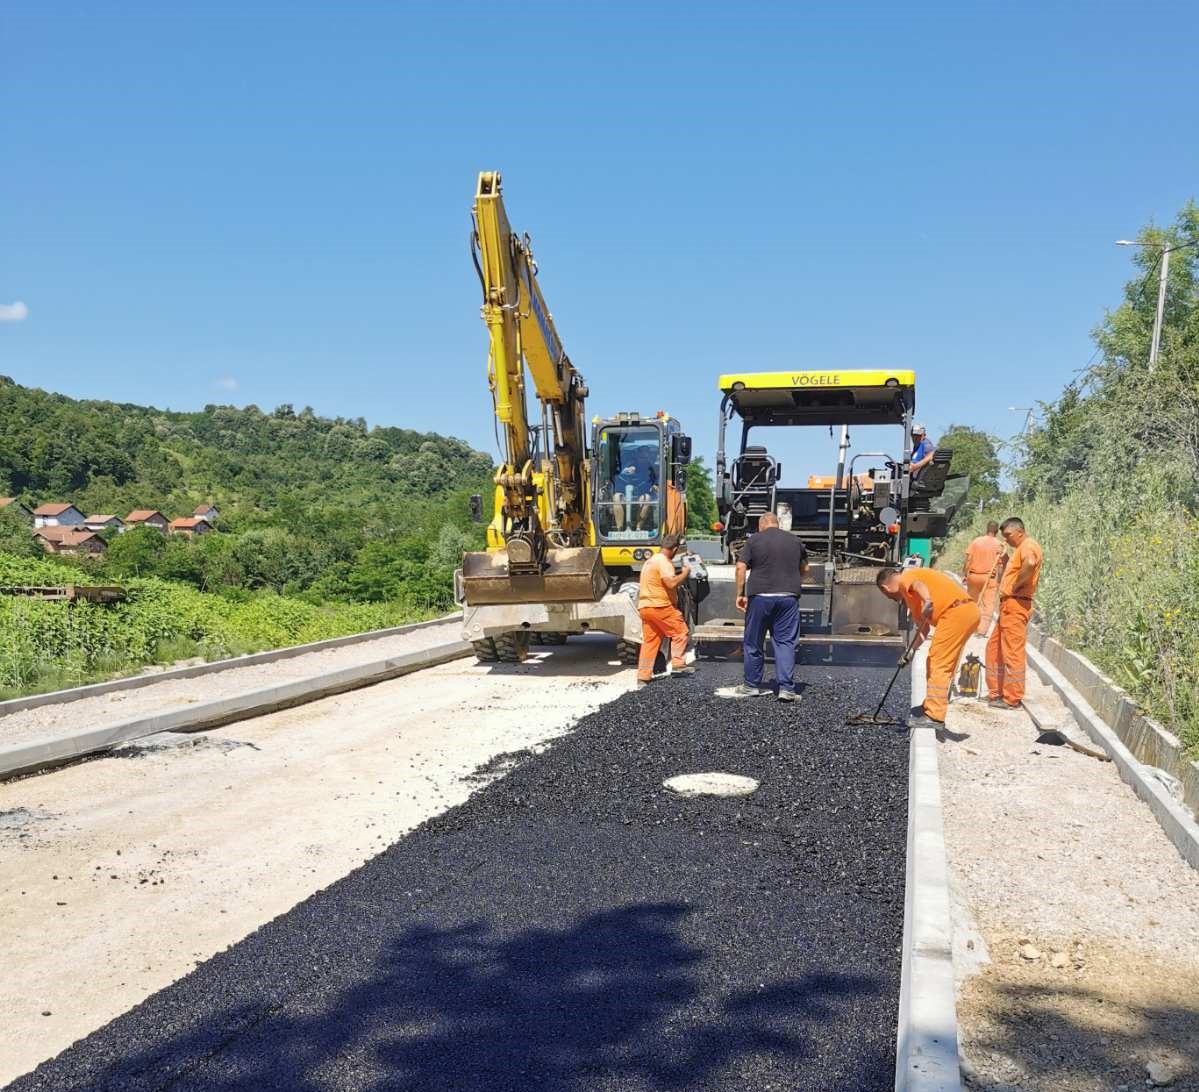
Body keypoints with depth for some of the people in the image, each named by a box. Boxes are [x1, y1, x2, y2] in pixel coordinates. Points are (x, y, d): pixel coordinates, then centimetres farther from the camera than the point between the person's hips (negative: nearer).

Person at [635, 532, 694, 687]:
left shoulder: (650, 561, 20)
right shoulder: (664, 562, -12)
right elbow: (671, 583, -24)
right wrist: (685, 573, -9)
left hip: (644, 607, 9)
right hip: (659, 606, -9)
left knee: (649, 641, 9)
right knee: (680, 631, 4)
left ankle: (643, 677, 6)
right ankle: (677, 664, -2)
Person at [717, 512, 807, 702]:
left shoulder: (754, 540, 0)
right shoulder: (795, 540, 11)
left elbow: (741, 567, -6)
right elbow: (804, 569, 21)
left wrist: (740, 594, 0)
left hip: (760, 596, -2)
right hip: (789, 596, 2)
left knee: (753, 642, 10)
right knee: (785, 642, 3)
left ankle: (751, 685, 18)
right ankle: (786, 688, -5)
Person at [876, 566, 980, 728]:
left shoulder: (905, 578, 1)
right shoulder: (910, 595, 28)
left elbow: (918, 585, -24)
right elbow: (923, 628, 28)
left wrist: (927, 600, -41)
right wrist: (911, 651, 24)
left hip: (956, 611, -10)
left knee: (938, 664, -7)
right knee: (943, 664, 19)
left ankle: (934, 717, -6)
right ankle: (931, 708, 26)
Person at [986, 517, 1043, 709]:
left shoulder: (1028, 545, -11)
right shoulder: (1021, 548, 22)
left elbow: (1030, 564, -34)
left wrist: (1016, 585, -24)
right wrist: (1006, 560, 12)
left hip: (1016, 605, -11)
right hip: (1009, 605, 11)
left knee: (1012, 652, -6)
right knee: (994, 648, 16)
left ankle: (1012, 699, -1)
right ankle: (996, 692, 22)